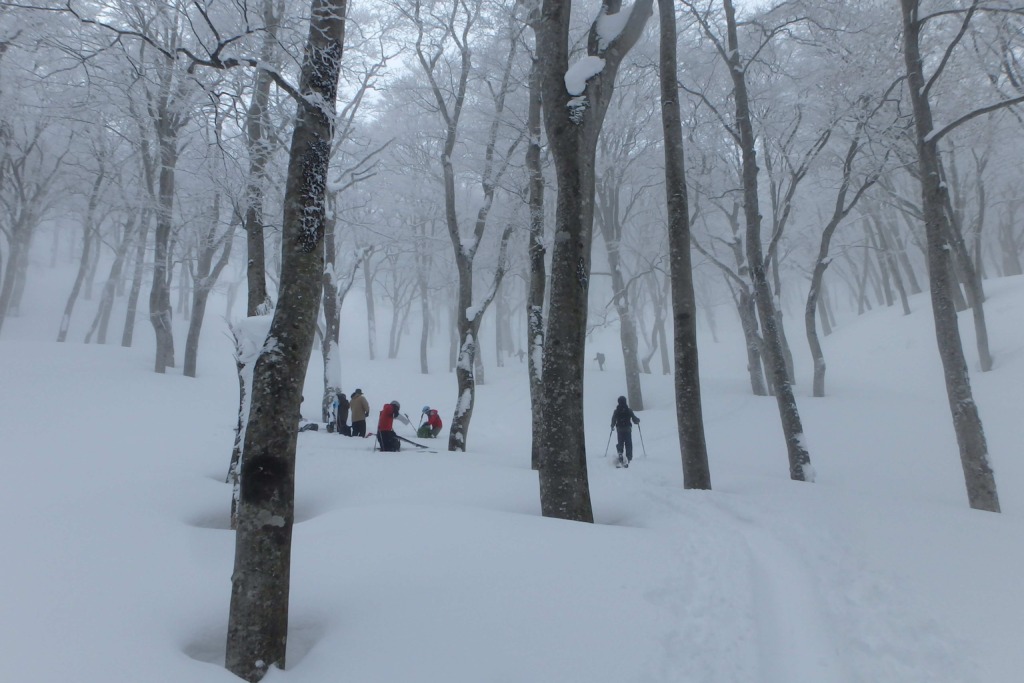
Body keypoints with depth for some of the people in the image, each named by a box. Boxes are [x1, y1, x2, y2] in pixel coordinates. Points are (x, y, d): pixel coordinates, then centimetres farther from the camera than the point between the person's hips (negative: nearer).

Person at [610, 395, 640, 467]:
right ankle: (629, 458, 0)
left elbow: (613, 420, 0)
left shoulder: (616, 411, -3)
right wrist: (638, 420, 21)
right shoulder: (629, 410, -5)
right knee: (628, 444, 5)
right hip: (628, 429, -1)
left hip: (619, 430, 1)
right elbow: (634, 419, -2)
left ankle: (620, 454, -9)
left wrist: (612, 426, 20)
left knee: (620, 443, 11)